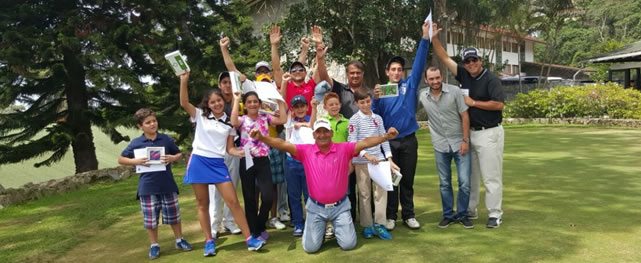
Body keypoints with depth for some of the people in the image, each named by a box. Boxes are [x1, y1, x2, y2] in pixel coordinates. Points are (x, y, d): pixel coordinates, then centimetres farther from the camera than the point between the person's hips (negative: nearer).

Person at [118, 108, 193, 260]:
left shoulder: (166, 139, 0)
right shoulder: (136, 143, -3)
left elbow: (179, 154, 9)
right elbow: (120, 159, 4)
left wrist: (173, 158, -13)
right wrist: (135, 161, -13)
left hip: (167, 184, 1)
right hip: (147, 187, -1)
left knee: (173, 214, 11)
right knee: (150, 218, 8)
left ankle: (179, 240, 29)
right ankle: (154, 245, 25)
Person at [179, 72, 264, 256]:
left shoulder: (229, 123, 9)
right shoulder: (200, 116, 4)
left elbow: (229, 148, 8)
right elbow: (184, 103, -13)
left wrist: (238, 152, -13)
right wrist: (184, 81, -22)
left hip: (218, 164, 1)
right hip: (198, 162, -1)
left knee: (233, 201, -5)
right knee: (203, 204, 6)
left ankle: (249, 239, -2)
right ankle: (209, 241, 17)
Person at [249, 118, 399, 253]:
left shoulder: (344, 149, -7)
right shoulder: (306, 151, -7)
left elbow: (365, 143, -17)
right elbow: (283, 145, -15)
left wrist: (386, 136, -31)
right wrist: (261, 138, -28)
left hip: (340, 206, 0)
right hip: (316, 207, 0)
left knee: (348, 244, -4)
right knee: (310, 247, -1)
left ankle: (337, 226, 28)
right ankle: (321, 228, 31)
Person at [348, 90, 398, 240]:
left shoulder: (378, 118, 7)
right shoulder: (354, 120, -5)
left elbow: (384, 139, 8)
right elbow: (352, 143, -10)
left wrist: (389, 158, -1)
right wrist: (366, 155, -22)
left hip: (378, 159, 3)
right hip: (361, 161, -3)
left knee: (381, 191, -2)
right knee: (364, 194, 5)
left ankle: (379, 224, 6)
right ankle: (367, 226, 15)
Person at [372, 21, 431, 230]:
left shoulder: (410, 85, 6)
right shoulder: (381, 90, 4)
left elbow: (419, 63, -3)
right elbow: (375, 117, -3)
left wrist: (425, 38, -10)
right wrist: (375, 99, -21)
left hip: (409, 140, 1)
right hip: (389, 141, -1)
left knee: (407, 179, 9)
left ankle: (408, 215, 19)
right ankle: (390, 216, 16)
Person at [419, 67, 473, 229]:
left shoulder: (454, 91, -9)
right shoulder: (422, 96, -3)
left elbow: (465, 116, -7)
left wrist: (465, 140, -10)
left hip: (459, 143, -2)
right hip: (440, 146, 2)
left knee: (465, 182, -2)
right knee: (444, 183, 9)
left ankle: (462, 214, 16)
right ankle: (448, 215, 23)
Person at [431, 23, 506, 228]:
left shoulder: (491, 79, -11)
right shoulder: (463, 75, 6)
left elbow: (499, 104, -20)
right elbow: (444, 58, 6)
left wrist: (473, 103, -15)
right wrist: (434, 38, -2)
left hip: (489, 133, -7)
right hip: (470, 132, 7)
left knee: (491, 176, -2)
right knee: (469, 174, 14)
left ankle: (495, 214, 8)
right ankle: (470, 210, 25)